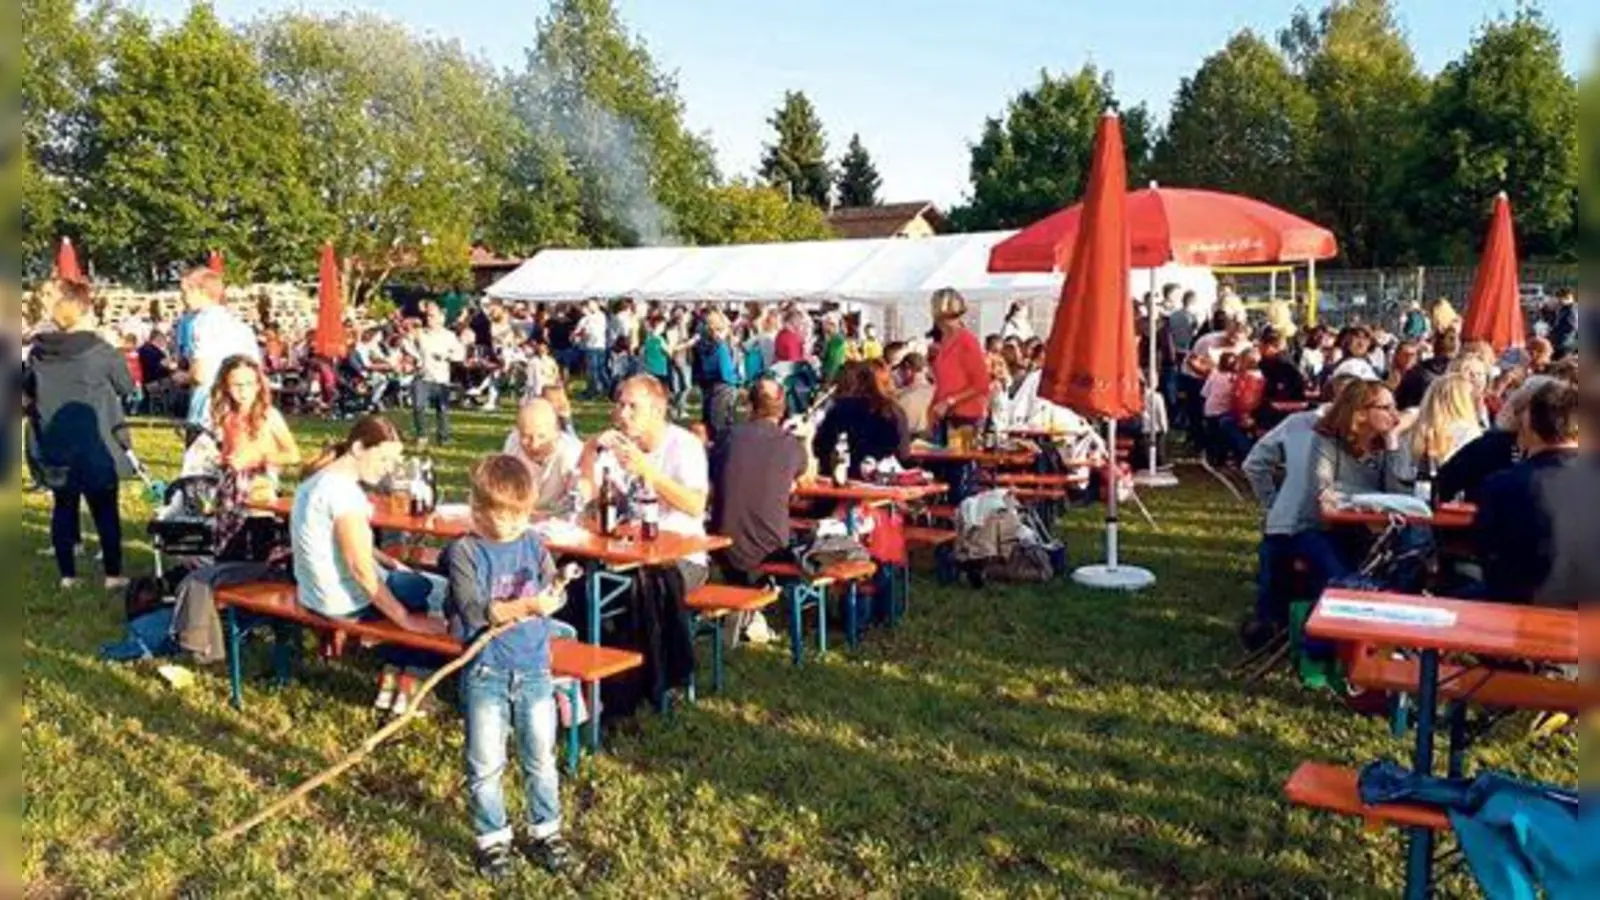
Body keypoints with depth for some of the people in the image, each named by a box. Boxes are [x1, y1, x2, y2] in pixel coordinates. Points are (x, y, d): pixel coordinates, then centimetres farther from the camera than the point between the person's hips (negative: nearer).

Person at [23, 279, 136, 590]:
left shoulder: (38, 352, 0)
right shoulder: (102, 352, -13)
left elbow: (28, 392, 14)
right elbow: (127, 388, -1)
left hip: (54, 449, 4)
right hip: (96, 446, -4)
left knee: (63, 508, 12)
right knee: (105, 511, 4)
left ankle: (67, 574, 15)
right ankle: (113, 574, 7)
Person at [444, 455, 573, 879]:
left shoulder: (533, 543, 3)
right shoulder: (464, 551, -9)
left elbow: (558, 594, -4)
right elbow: (474, 610, -20)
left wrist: (550, 598, -27)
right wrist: (526, 605, -28)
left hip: (534, 668, 4)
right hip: (486, 672, -3)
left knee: (540, 756, 14)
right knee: (486, 763, 7)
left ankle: (544, 830, 30)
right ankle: (492, 838, 24)